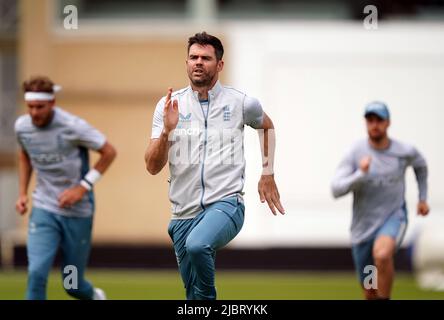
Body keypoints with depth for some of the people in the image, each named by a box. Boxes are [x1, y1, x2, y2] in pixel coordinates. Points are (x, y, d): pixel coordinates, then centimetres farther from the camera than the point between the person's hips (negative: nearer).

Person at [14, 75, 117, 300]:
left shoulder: (72, 126, -18)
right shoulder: (22, 126, -4)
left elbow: (109, 152, -9)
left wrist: (83, 187, -15)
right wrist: (23, 193, 9)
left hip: (78, 212, -3)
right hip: (44, 210, 3)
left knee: (73, 285, 7)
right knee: (36, 273, -18)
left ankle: (94, 296, 42)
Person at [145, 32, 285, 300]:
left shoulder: (241, 103, 1)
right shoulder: (169, 105, 2)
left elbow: (266, 125, 25)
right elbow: (153, 167, -3)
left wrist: (268, 174, 20)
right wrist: (167, 129, -19)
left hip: (226, 204, -3)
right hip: (184, 213, 3)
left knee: (197, 244, -34)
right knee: (193, 292, 6)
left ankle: (207, 296, -11)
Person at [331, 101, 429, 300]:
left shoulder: (405, 151, -7)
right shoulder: (355, 153, -12)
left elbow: (420, 164, 19)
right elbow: (336, 190, -19)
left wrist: (423, 198, 19)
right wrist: (360, 174, -34)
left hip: (394, 218, -1)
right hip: (363, 225, 1)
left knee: (382, 255, -36)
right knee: (371, 293, 9)